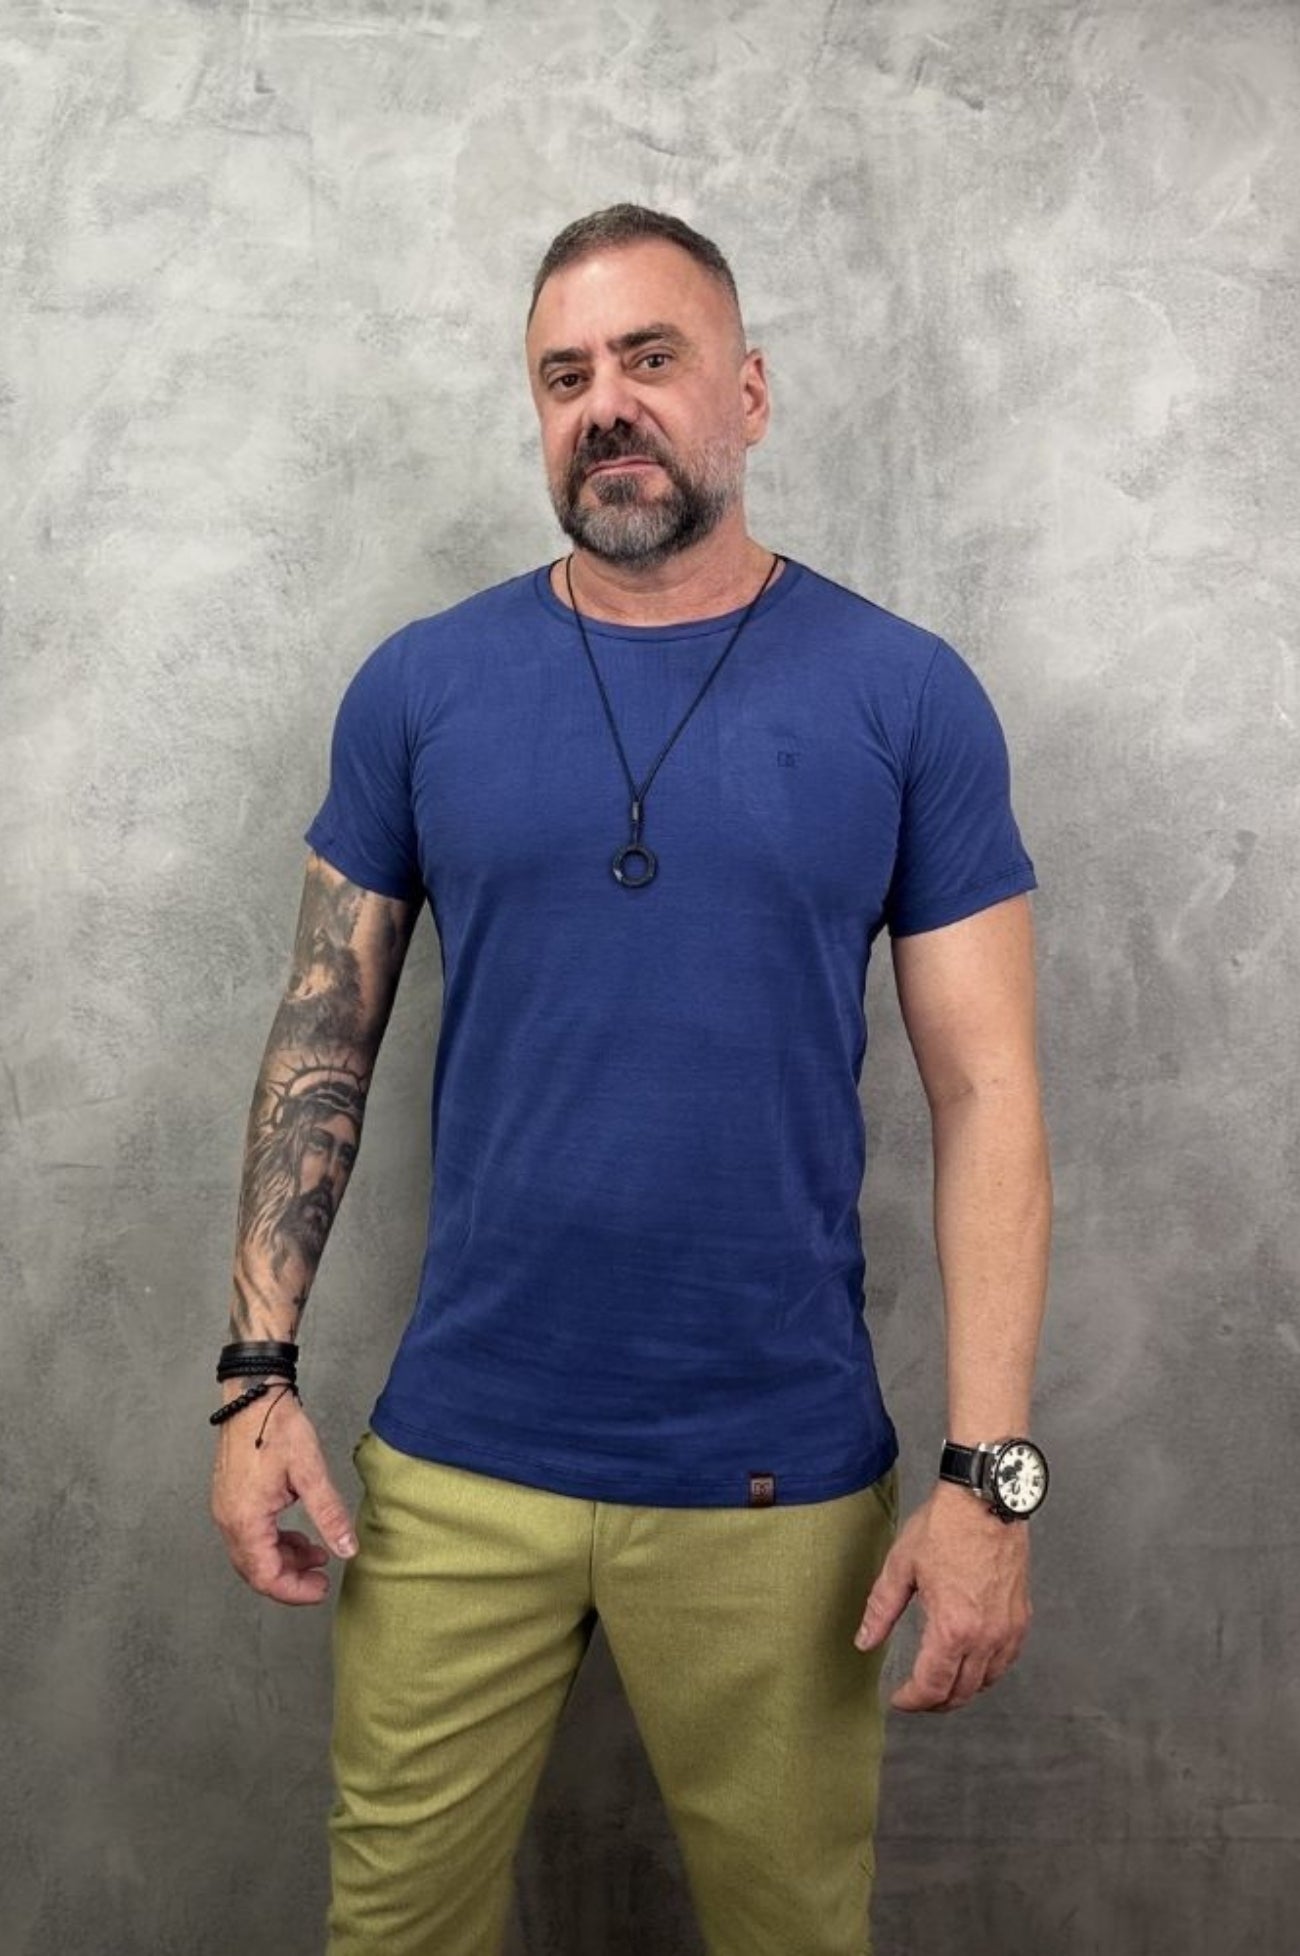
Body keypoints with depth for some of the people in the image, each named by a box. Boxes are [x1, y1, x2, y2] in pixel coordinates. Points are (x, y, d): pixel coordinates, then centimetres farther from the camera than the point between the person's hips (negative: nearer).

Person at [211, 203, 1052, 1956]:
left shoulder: (905, 696, -4)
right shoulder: (421, 686, 1)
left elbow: (986, 1095, -5)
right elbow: (322, 1039, 4)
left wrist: (991, 1472, -10)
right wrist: (257, 1376, -2)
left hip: (780, 1485, -1)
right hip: (454, 1470, 2)